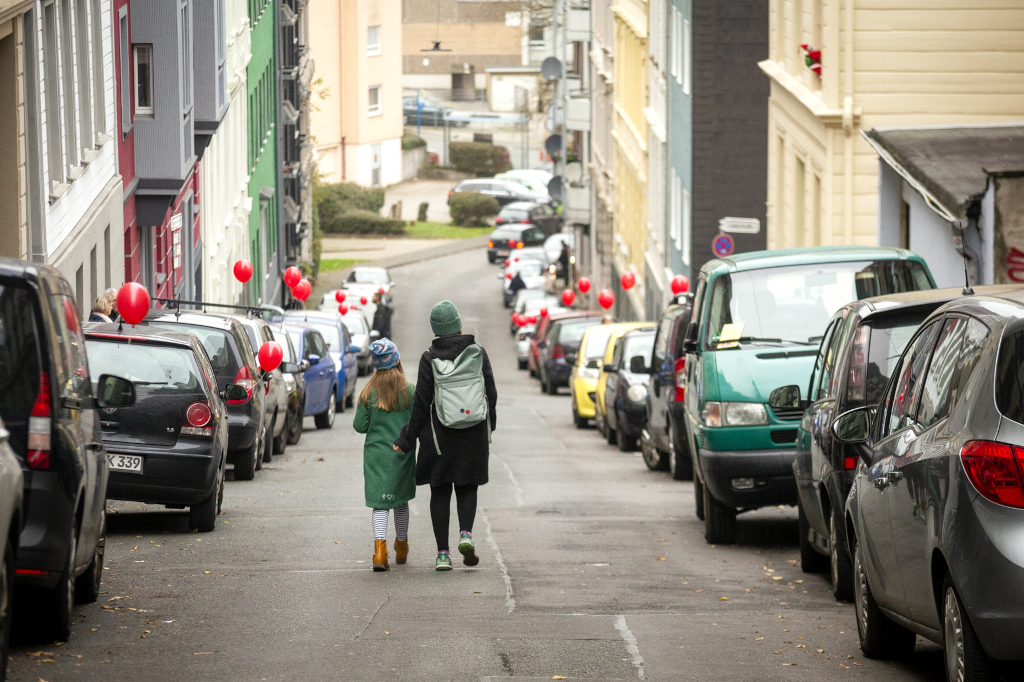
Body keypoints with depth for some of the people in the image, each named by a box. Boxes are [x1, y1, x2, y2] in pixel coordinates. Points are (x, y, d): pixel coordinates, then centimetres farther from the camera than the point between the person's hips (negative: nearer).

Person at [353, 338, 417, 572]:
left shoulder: (368, 393, -4)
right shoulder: (410, 391, -8)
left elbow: (360, 425, -2)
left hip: (375, 454, 0)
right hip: (402, 455, 0)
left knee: (380, 504, 1)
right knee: (401, 501, 17)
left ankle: (380, 547, -19)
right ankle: (401, 548, 32)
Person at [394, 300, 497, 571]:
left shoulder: (429, 358, -8)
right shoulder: (478, 353, -3)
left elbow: (421, 404, -7)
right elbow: (491, 394, 3)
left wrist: (406, 441, 1)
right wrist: (488, 429, 19)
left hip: (440, 434, -1)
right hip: (474, 434, 1)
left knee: (440, 492, 8)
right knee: (467, 487, 15)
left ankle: (443, 553, 2)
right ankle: (466, 533, -12)